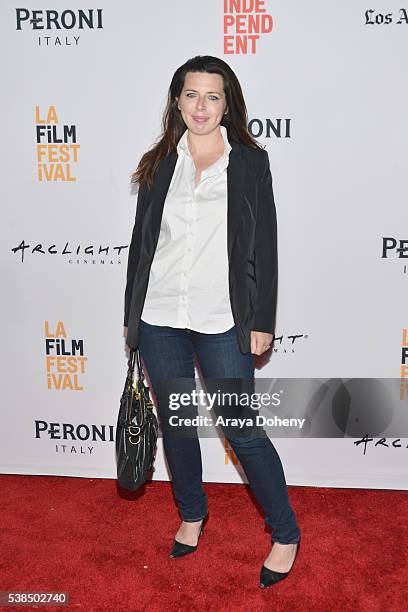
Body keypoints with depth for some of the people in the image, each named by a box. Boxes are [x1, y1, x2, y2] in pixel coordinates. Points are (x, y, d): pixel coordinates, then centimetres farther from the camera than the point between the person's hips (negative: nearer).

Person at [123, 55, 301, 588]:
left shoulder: (250, 161, 0)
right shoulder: (159, 164, 8)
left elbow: (264, 247, -2)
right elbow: (142, 242, 10)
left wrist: (262, 321, -6)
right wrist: (131, 316, 10)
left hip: (222, 322, -3)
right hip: (159, 320, 4)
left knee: (243, 431, 1)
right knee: (176, 424, 15)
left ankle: (285, 533, 22)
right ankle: (192, 514, 39)